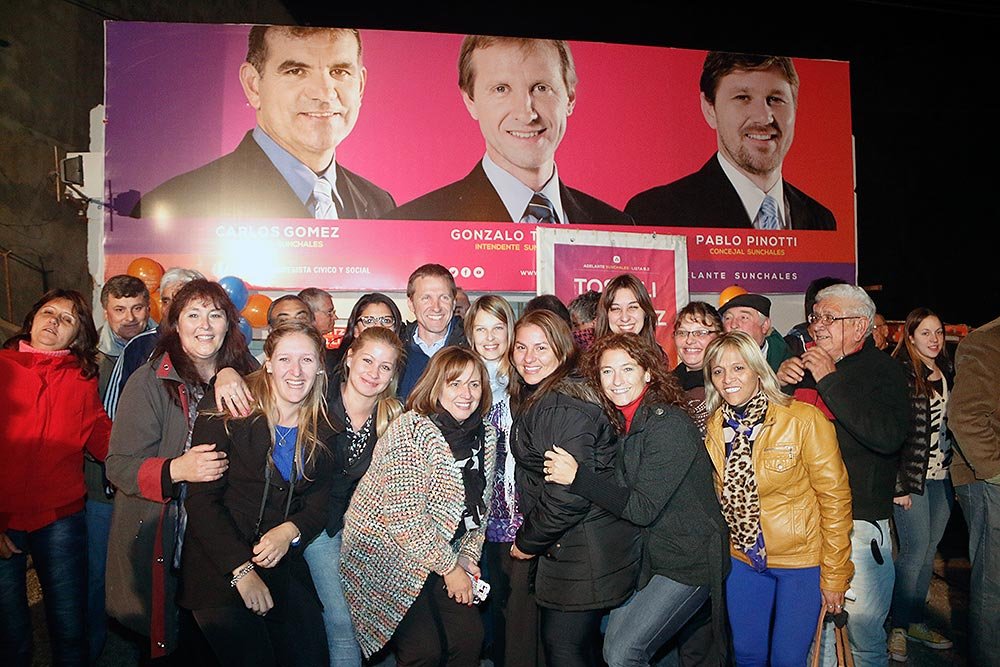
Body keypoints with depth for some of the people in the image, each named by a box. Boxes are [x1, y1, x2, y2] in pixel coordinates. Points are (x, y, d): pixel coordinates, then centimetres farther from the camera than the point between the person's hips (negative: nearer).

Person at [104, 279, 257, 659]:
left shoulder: (246, 379, 3)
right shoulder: (149, 382, -8)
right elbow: (119, 466, -11)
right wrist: (176, 470, -27)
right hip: (159, 545, -3)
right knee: (165, 643, 9)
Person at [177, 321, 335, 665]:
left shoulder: (323, 427, 5)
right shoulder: (228, 411, -8)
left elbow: (319, 502, 7)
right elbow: (200, 498, -11)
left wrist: (291, 531, -14)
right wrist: (241, 569, -17)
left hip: (284, 567, 4)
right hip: (219, 568, -3)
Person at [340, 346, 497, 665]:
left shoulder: (486, 435, 0)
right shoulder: (410, 430, -21)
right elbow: (404, 517, -25)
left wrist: (468, 555, 0)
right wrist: (449, 566, -17)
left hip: (441, 553, 6)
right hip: (385, 552, -6)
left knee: (470, 638, -3)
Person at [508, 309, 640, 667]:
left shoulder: (564, 406, -22)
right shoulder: (533, 399, 10)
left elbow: (569, 494, -25)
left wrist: (528, 542, -12)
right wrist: (531, 537, 7)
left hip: (586, 555, -9)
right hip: (565, 548, 9)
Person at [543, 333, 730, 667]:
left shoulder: (669, 425, -21)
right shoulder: (623, 422, 5)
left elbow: (643, 508, -24)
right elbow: (623, 492, 7)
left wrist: (577, 477, -27)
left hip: (690, 561, -8)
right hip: (653, 554, 8)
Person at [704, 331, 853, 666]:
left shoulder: (805, 419, -17)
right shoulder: (713, 426, -2)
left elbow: (835, 498, -13)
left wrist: (834, 575, -11)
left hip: (802, 560, -4)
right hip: (743, 559, 4)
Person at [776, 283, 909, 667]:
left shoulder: (883, 370, -3)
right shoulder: (802, 365, 12)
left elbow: (889, 436, -21)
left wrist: (830, 379, -19)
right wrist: (779, 385, -3)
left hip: (859, 520, -4)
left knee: (862, 628, 2)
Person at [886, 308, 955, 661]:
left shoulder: (948, 371, 11)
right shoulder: (901, 373, -11)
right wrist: (899, 485, -17)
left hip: (943, 476, 7)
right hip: (911, 477, -7)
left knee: (928, 550, 12)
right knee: (915, 550, -3)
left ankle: (915, 621, 26)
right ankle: (897, 628, 11)